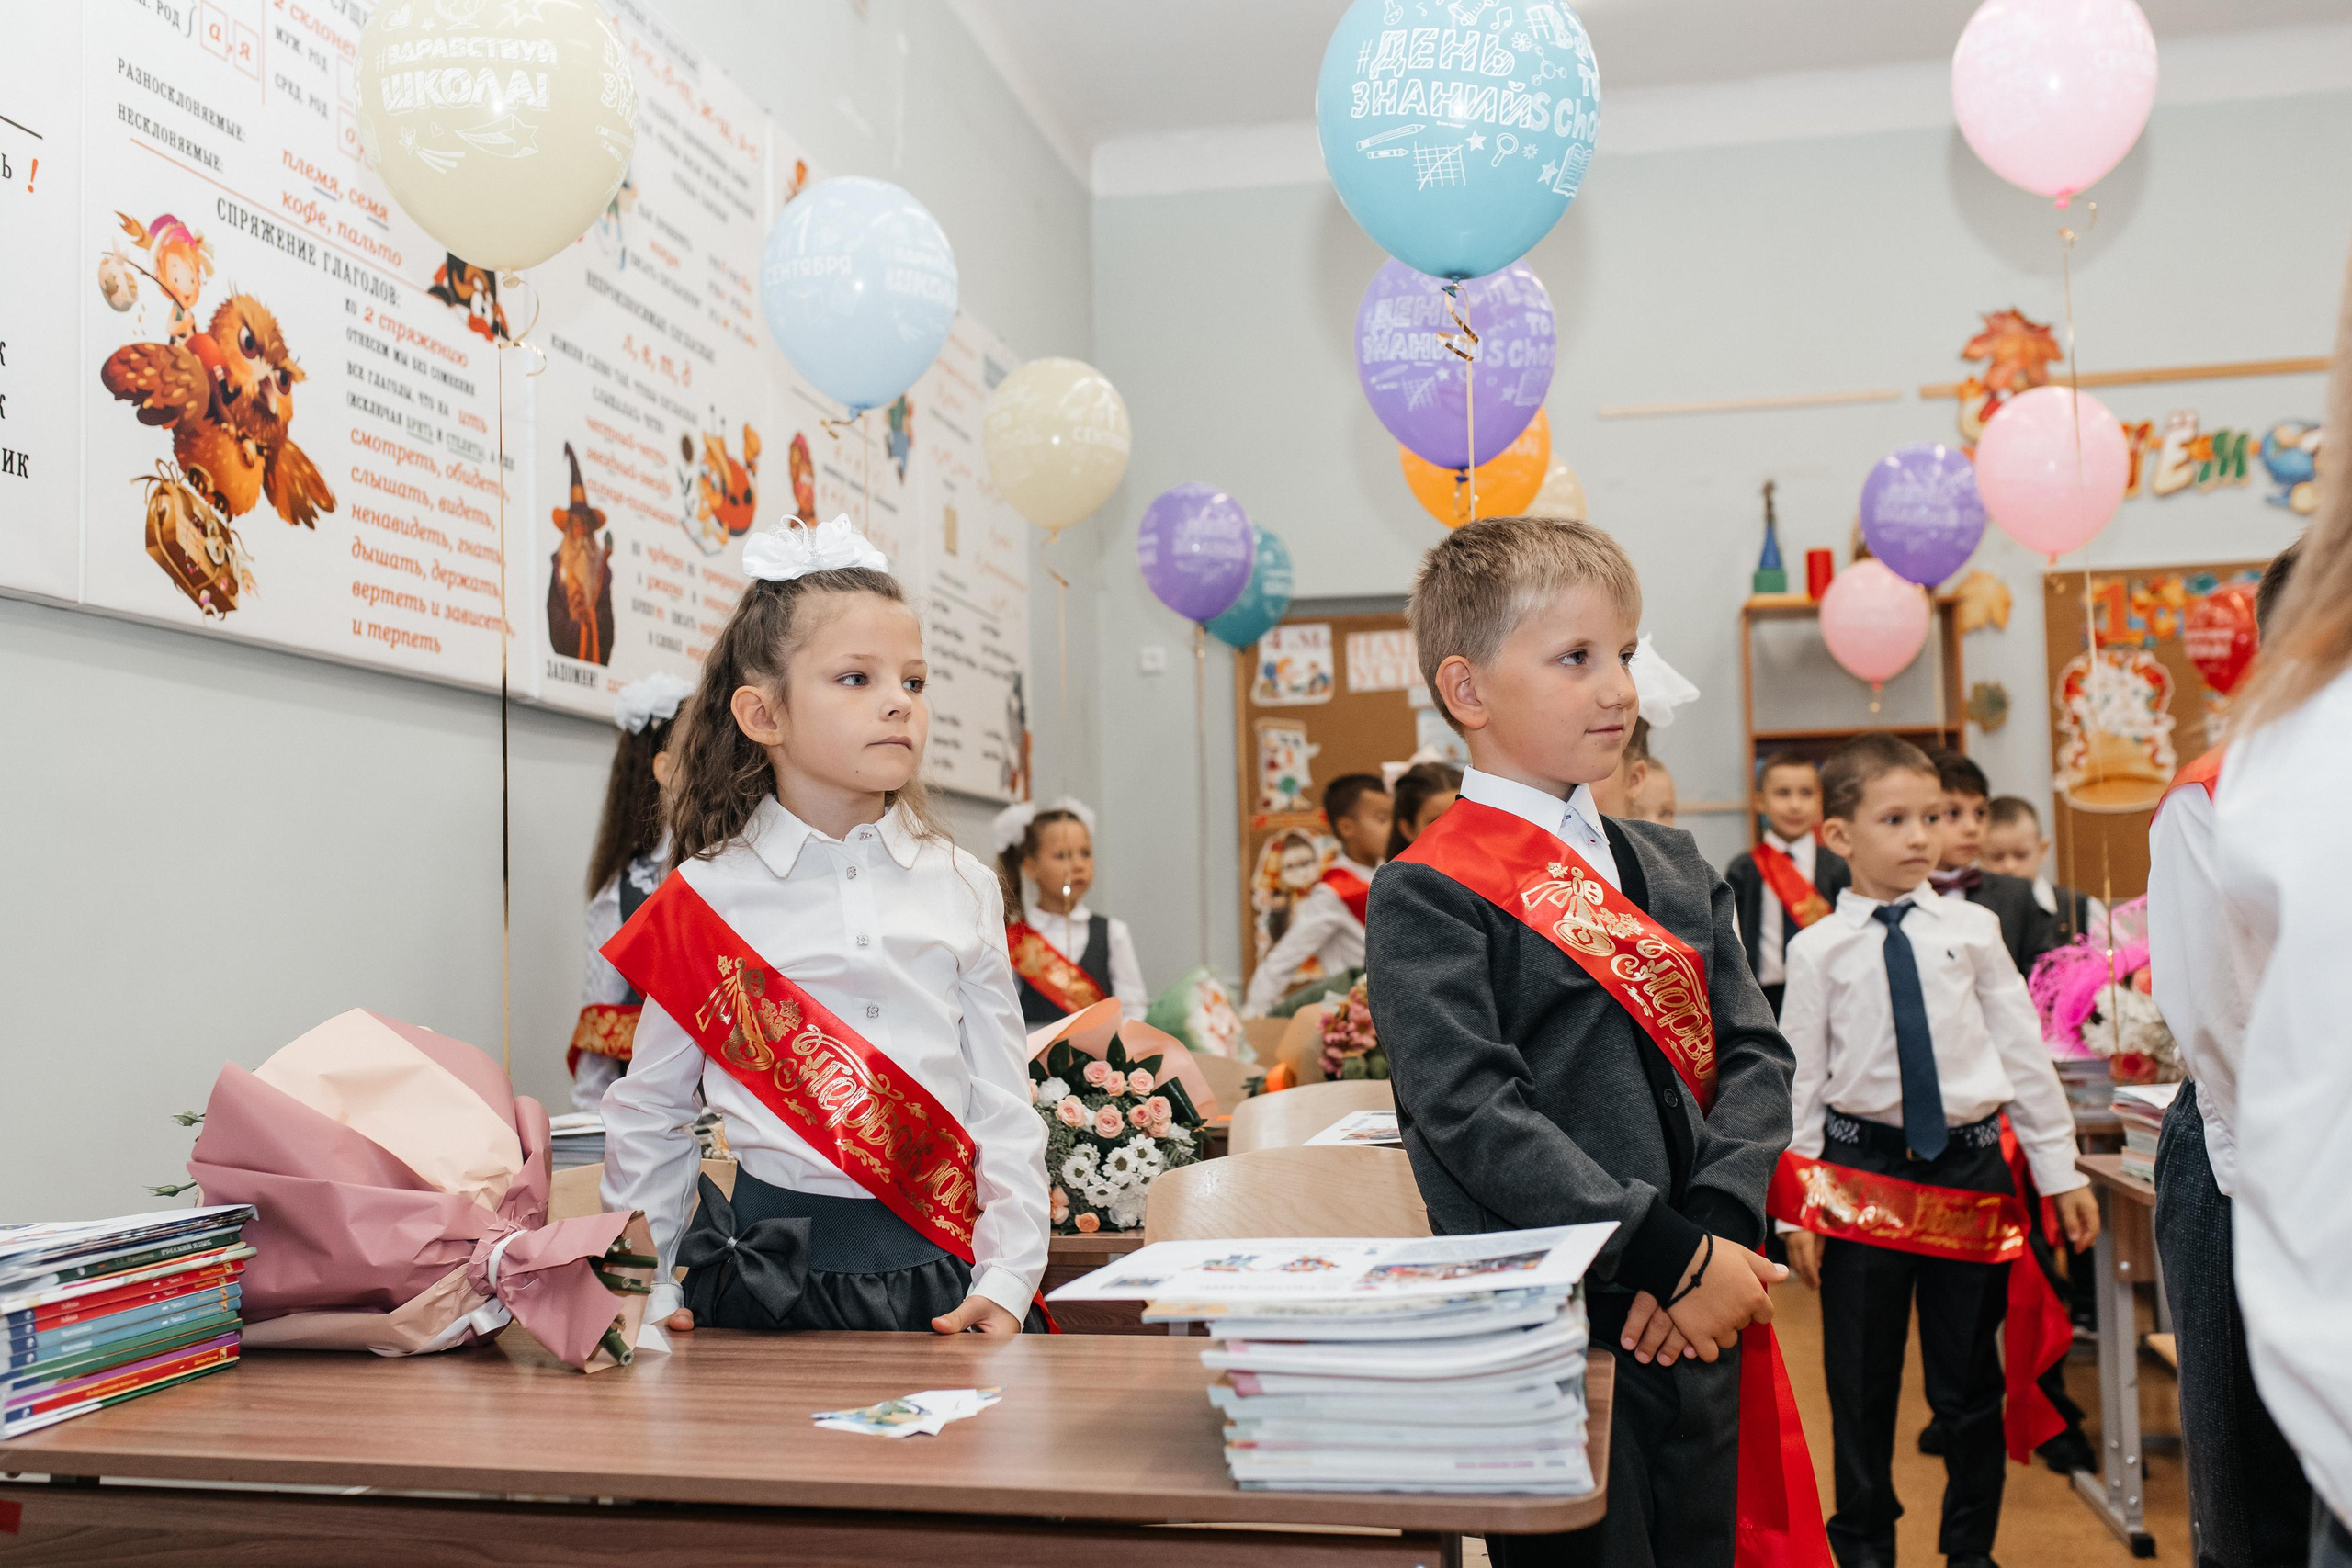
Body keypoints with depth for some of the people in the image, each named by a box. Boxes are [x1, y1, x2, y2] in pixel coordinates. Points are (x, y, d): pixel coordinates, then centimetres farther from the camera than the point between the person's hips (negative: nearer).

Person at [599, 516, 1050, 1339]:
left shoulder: (963, 888, 4)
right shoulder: (707, 899, -2)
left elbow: (1004, 1103, 4)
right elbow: (646, 1114, 7)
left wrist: (1007, 1278, -4)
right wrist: (650, 1293, 4)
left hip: (946, 1272, 2)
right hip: (774, 1271, -2)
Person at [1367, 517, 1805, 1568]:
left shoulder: (1672, 870, 13)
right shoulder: (1427, 895, -9)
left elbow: (1754, 1054, 7)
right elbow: (1476, 1117, -17)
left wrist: (1716, 1225, -10)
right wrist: (1671, 1254, -19)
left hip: (1699, 1330, 6)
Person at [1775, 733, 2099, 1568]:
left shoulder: (1972, 929, 3)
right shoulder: (1817, 950, -1)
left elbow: (2025, 1052, 8)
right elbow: (1800, 1082, 1)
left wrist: (2059, 1171, 8)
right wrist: (1795, 1209, -1)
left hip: (1972, 1167, 1)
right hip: (1861, 1172, -1)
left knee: (1969, 1379, 10)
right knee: (1860, 1380, 9)